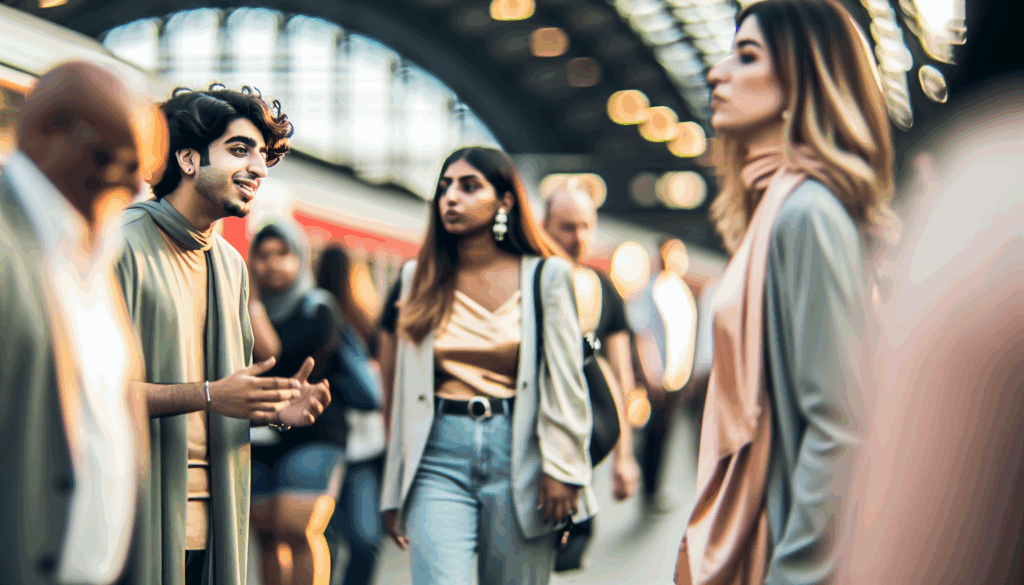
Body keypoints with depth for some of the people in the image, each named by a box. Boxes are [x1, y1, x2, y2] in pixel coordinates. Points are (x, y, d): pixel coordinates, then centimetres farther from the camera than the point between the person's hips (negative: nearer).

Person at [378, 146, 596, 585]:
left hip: (518, 453, -1)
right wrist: (394, 491, 11)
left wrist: (562, 471, -7)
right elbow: (403, 387, 13)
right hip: (439, 455, 1)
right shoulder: (420, 278, 12)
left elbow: (566, 383, 1)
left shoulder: (546, 276, 4)